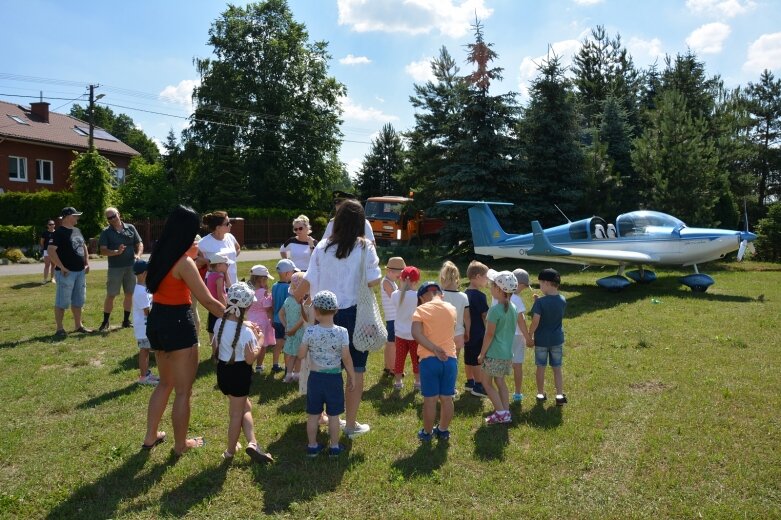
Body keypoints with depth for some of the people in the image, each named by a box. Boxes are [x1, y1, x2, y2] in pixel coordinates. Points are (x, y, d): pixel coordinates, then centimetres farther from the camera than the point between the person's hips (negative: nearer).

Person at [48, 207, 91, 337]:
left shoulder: (77, 231, 13)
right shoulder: (60, 232, -13)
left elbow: (84, 247, 24)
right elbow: (51, 250, -19)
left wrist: (87, 263, 13)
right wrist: (61, 267, -19)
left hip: (80, 271, 8)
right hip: (66, 272, -8)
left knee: (78, 300, 14)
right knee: (62, 301, -2)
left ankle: (78, 325, 24)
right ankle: (59, 329, 5)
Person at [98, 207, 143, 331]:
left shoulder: (130, 228, 5)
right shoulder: (106, 232, -2)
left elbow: (140, 244, 8)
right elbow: (103, 251, -9)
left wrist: (138, 255, -11)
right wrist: (116, 252, -26)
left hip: (131, 266, 3)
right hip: (115, 268, -2)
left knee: (129, 294, 8)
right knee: (110, 295, 1)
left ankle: (126, 320, 20)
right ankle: (105, 322, 13)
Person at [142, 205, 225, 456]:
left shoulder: (159, 255, 4)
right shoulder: (184, 262, -20)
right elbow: (208, 301, -21)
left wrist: (190, 255, 20)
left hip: (156, 320, 9)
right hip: (177, 324, -9)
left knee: (166, 382, 25)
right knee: (183, 390, 8)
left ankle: (150, 436, 34)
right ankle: (181, 444, 22)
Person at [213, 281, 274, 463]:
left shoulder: (220, 322, -5)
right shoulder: (246, 332, -23)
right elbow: (250, 359, -18)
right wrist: (259, 340, -6)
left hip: (222, 370, 6)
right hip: (239, 373, -6)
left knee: (245, 406, 19)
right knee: (237, 412, 10)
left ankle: (252, 443, 10)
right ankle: (230, 451, 23)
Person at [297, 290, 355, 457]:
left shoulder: (310, 331, -13)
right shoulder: (342, 332, -14)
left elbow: (301, 355, -5)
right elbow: (346, 358, -10)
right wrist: (352, 377, 3)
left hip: (315, 377, 1)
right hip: (334, 378, -1)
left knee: (313, 414, 15)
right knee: (333, 415, 12)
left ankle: (312, 446, 27)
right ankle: (334, 447, 23)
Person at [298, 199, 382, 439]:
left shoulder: (322, 247, -2)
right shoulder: (365, 248, -10)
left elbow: (308, 282, -2)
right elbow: (373, 281, -12)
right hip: (355, 314, -3)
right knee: (356, 370, 8)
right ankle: (351, 424, 16)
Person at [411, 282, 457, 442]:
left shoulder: (421, 310, -4)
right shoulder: (452, 309, 7)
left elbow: (416, 334, -18)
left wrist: (434, 350, -17)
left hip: (429, 360, -3)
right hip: (450, 359, 3)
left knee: (430, 400, 7)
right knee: (447, 399, 13)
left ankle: (427, 433, 20)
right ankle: (443, 430, 26)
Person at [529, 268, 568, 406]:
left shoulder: (540, 302, -20)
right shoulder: (563, 301, -4)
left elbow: (535, 322, -20)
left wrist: (529, 336, -6)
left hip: (541, 340, -3)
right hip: (557, 339, 3)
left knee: (541, 367, 12)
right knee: (557, 368, 13)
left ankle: (541, 394, 23)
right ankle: (560, 395, 12)